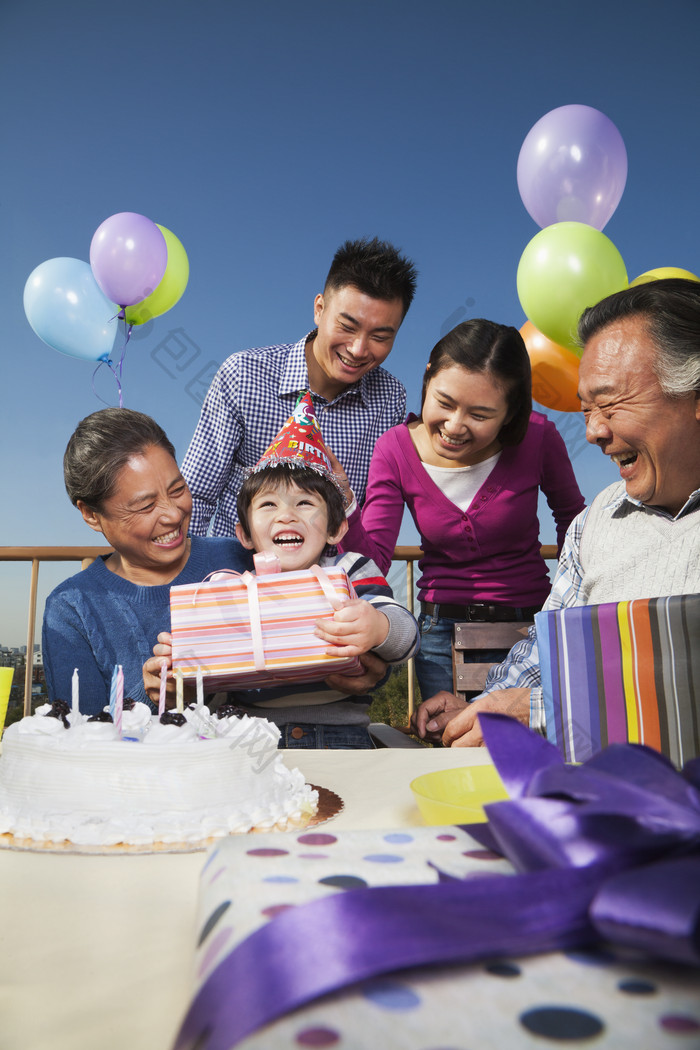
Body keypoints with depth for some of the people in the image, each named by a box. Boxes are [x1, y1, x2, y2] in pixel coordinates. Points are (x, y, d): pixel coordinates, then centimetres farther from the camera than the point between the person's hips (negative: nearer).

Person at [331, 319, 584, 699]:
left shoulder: (537, 438, -14)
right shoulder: (396, 449, -11)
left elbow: (571, 515, 6)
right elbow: (374, 560, -16)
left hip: (529, 624, 0)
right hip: (442, 630, 1)